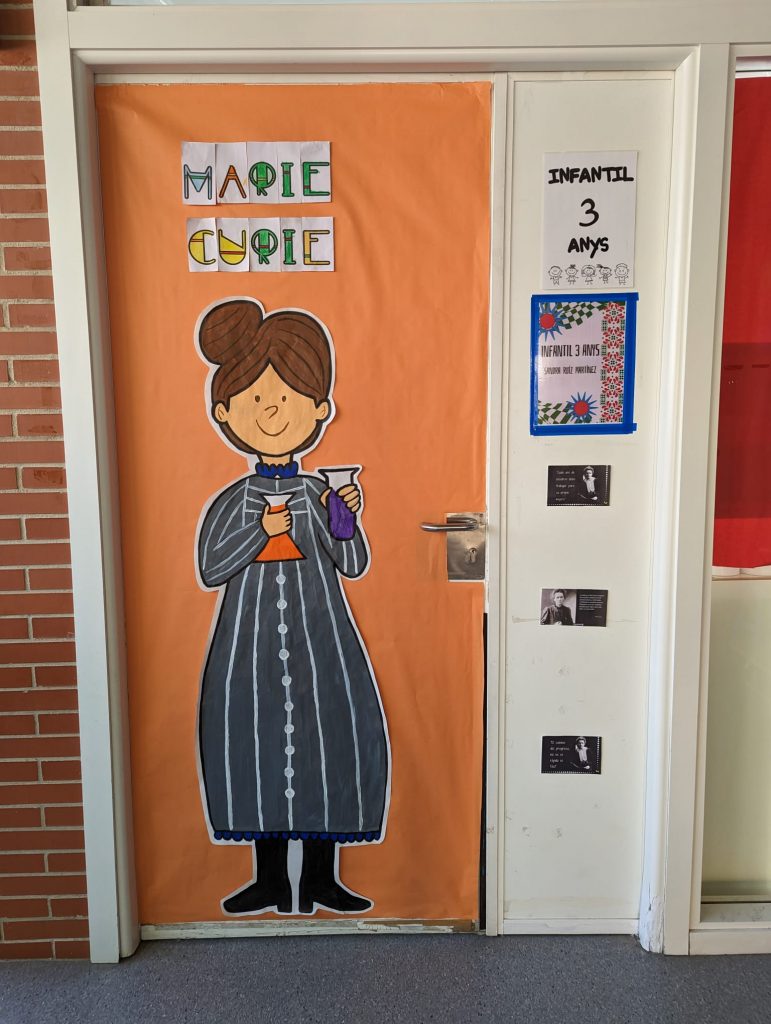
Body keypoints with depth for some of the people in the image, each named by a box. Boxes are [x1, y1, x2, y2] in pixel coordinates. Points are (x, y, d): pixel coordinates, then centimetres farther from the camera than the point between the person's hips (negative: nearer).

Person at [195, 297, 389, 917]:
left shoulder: (320, 494, 1)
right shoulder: (234, 501, 0)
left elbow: (353, 566, 1)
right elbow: (210, 570, -6)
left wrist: (346, 521, -17)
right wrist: (261, 532, -16)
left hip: (318, 632, 0)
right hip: (251, 637, 0)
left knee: (330, 735, 4)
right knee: (255, 739, 5)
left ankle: (322, 878, 24)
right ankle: (271, 881, 26)